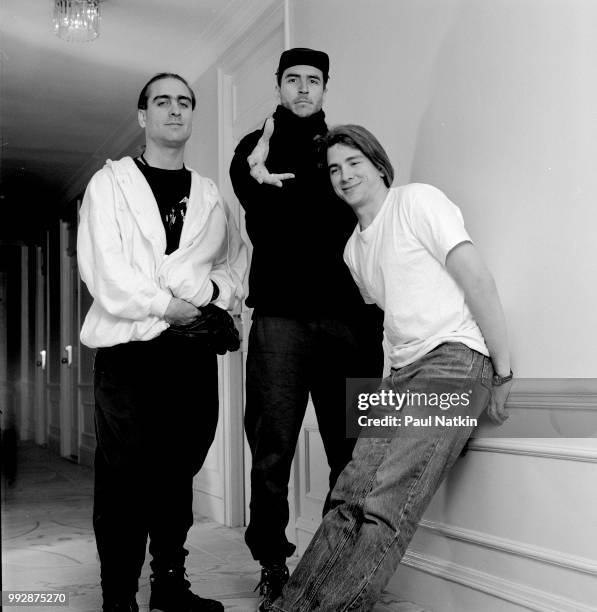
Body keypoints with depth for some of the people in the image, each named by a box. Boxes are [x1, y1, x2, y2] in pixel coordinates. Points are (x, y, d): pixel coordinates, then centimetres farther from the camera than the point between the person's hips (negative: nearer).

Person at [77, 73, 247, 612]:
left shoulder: (210, 195, 18)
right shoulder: (110, 183, 6)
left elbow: (237, 259, 12)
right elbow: (103, 267, -6)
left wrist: (211, 290, -8)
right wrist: (163, 306, -10)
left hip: (194, 349, 4)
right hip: (129, 345, -4)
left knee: (179, 471, 8)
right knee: (125, 474, -5)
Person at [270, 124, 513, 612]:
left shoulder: (417, 200, -1)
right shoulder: (354, 248, 23)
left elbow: (478, 280, -8)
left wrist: (503, 375, -10)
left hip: (454, 360, -7)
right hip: (402, 375, 7)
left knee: (383, 510, -21)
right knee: (350, 499, -9)